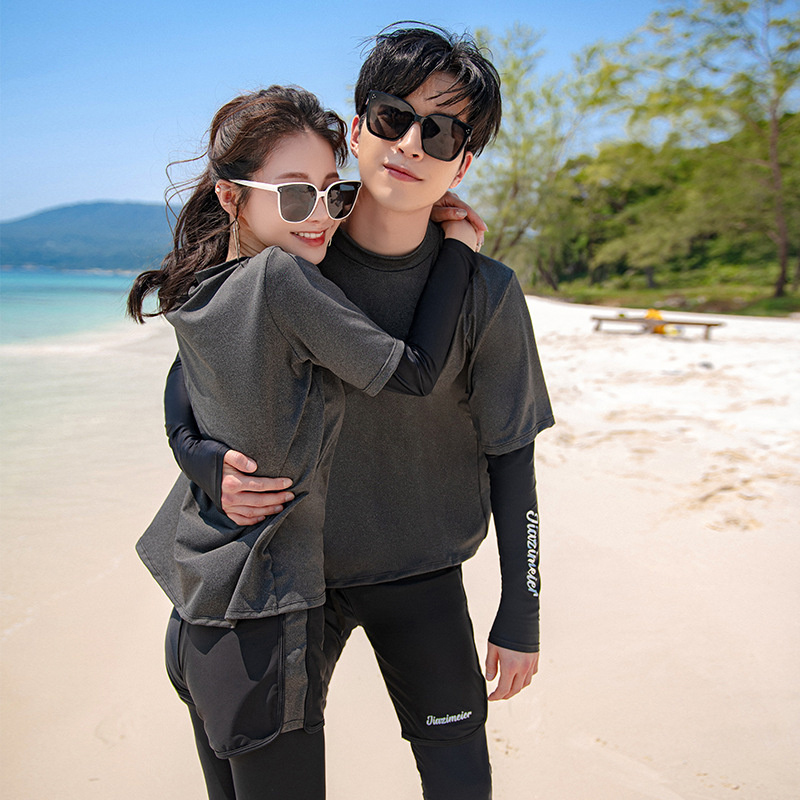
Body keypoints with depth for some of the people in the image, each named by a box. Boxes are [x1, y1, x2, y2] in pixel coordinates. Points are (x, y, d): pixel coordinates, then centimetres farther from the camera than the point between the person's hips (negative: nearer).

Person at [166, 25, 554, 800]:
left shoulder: (484, 294, -15)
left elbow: (510, 458, -7)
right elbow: (183, 388, -2)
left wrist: (519, 619, -4)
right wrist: (212, 466, -23)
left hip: (420, 575, -1)